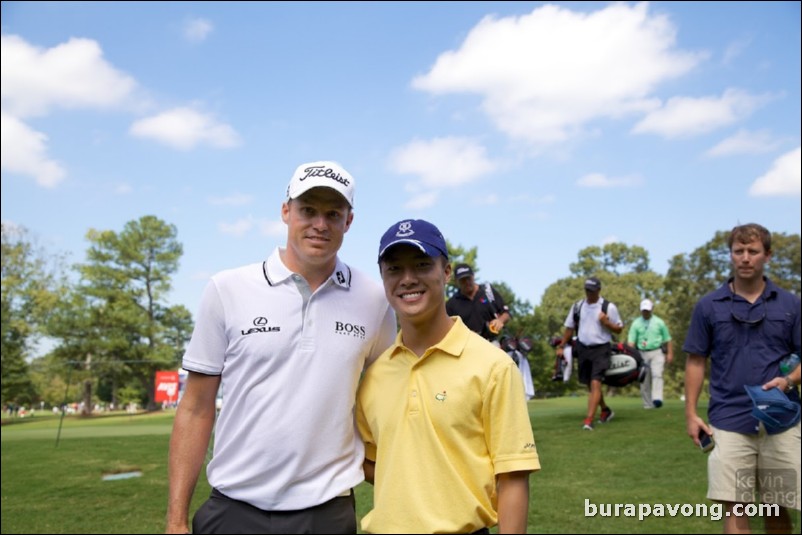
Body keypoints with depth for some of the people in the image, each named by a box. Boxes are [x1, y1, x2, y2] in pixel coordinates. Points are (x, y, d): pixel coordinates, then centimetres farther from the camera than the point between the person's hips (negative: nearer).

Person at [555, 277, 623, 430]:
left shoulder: (609, 307, -4)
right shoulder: (577, 306, 6)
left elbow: (619, 329, 1)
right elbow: (569, 328, 13)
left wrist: (606, 322, -18)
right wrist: (561, 346, 9)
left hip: (601, 349, -5)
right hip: (583, 349, 5)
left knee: (595, 383, -16)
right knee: (590, 385, 15)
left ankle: (589, 420, -20)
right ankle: (605, 410, 37)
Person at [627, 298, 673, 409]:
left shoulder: (659, 322, 7)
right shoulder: (636, 323, 5)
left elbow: (667, 339, 10)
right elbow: (631, 341, -2)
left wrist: (669, 354, 4)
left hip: (657, 352, -1)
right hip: (642, 353, 1)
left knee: (657, 374, -21)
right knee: (644, 380, 3)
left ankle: (657, 399, -31)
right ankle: (648, 404, 10)